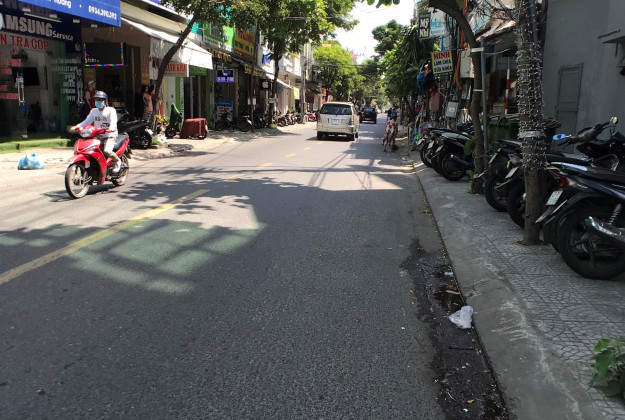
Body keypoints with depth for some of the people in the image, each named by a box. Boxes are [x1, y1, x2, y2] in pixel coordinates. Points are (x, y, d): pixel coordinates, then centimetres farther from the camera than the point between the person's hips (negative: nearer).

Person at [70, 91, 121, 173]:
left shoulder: (111, 110, -1)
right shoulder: (94, 111, 15)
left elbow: (113, 121, -18)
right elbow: (87, 121, 7)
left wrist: (111, 128, -40)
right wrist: (76, 126, -10)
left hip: (109, 136, -6)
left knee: (107, 151, -32)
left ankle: (117, 161, -3)